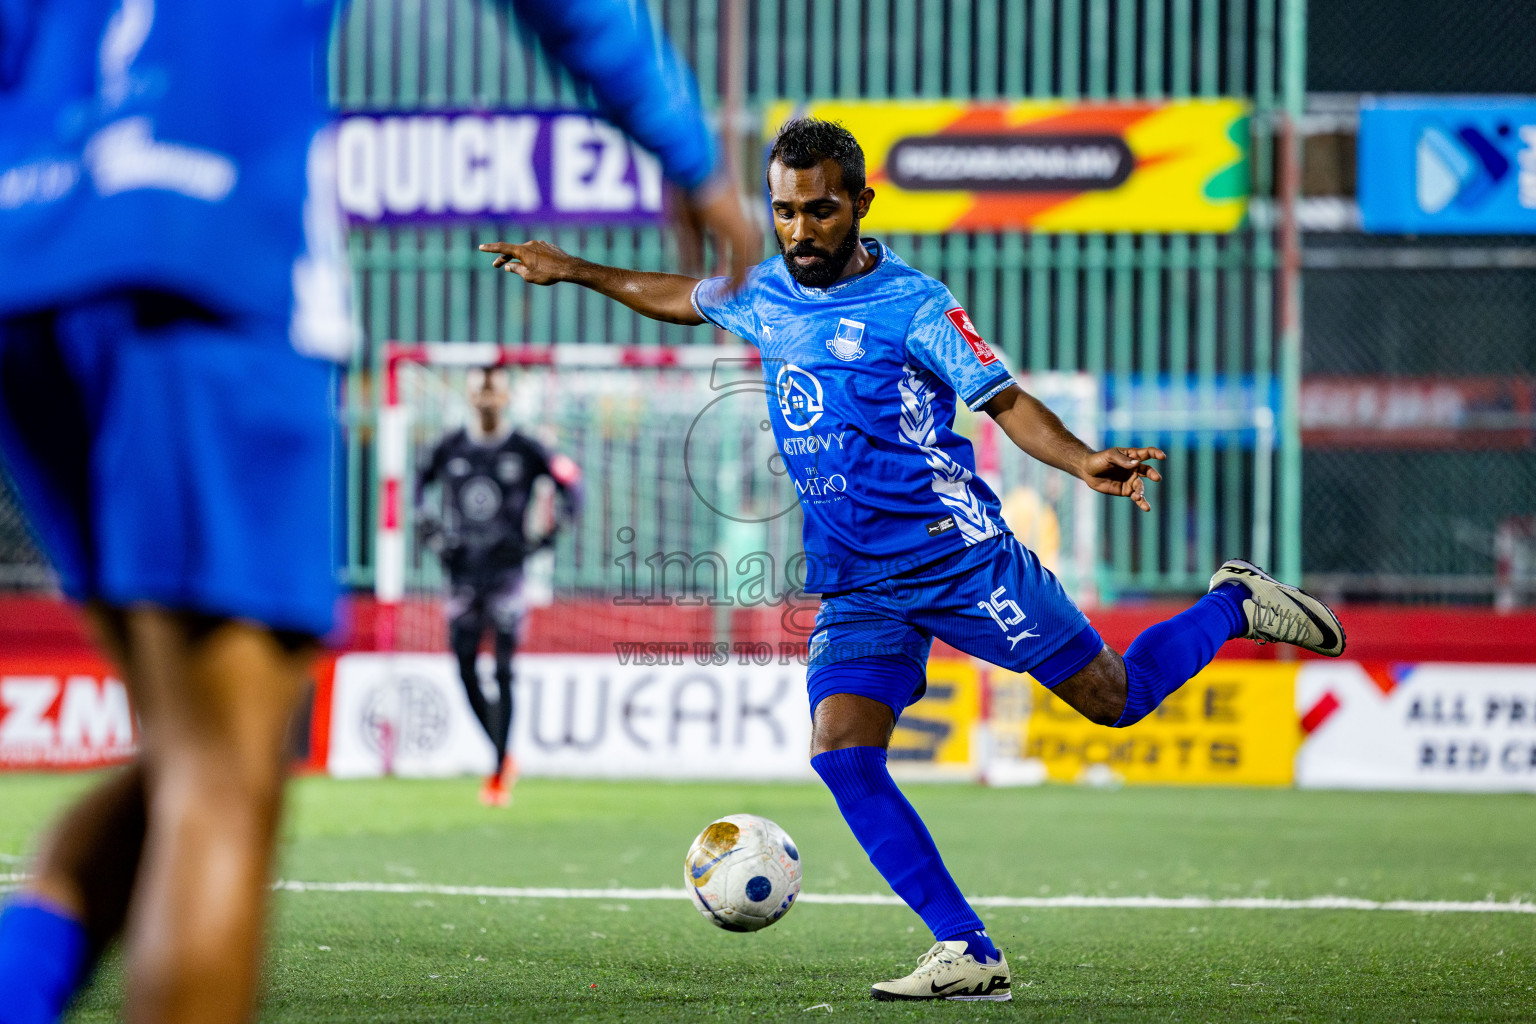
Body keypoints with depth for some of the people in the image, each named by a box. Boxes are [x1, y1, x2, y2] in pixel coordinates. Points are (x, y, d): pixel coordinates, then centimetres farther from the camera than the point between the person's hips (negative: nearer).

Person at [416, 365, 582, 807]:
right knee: (465, 667, -1)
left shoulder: (525, 450, -1)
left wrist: (548, 535, -6)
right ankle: (503, 756, 16)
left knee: (503, 670, -8)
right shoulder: (451, 448, 6)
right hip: (462, 569, 3)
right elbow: (420, 481, 21)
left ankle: (499, 773, -4)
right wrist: (427, 524, 7)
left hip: (506, 567, -3)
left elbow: (570, 486, 4)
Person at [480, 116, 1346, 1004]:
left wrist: (1084, 462, -30)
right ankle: (969, 956, -13)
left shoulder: (912, 305, -9)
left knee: (1113, 698, -2)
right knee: (842, 754, -15)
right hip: (856, 587, 5)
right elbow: (684, 298, 30)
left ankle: (1234, 607, 28)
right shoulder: (762, 295, 8)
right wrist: (574, 270, 33)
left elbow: (1007, 403, -13)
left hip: (958, 554, -5)